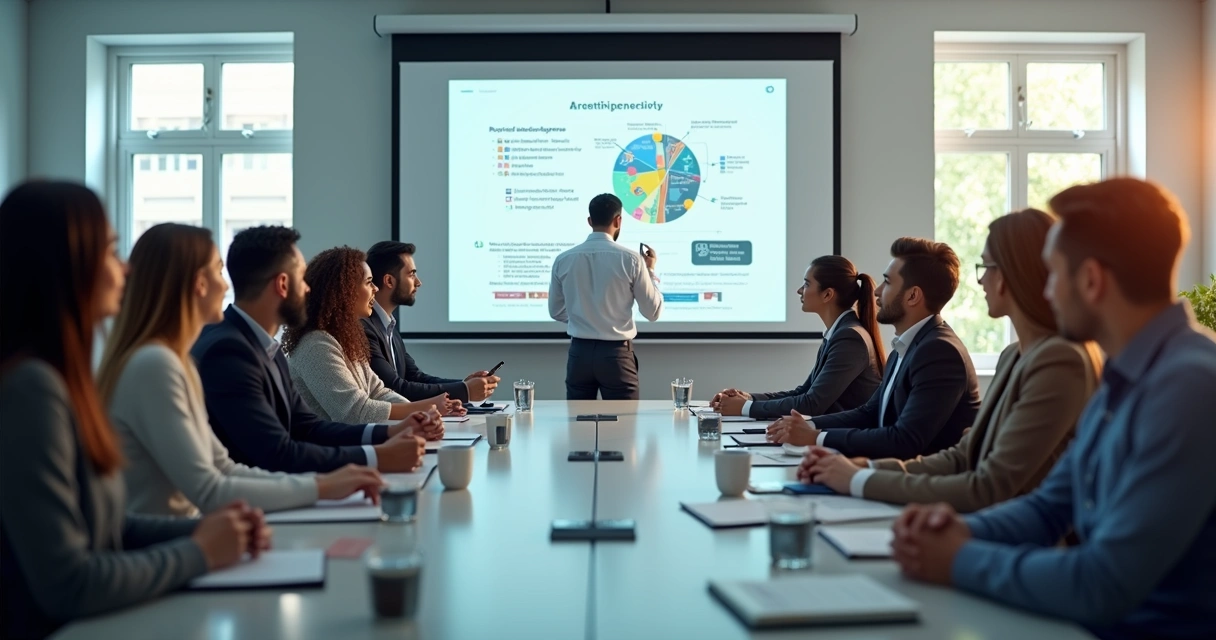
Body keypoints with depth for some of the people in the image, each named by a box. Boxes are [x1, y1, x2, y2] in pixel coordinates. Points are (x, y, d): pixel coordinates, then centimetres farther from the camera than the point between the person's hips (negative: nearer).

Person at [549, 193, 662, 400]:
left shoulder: (563, 260, -1)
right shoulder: (630, 259, -9)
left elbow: (556, 312, 11)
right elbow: (653, 312, -2)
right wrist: (650, 270, 11)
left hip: (579, 352, 3)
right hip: (616, 353, -3)